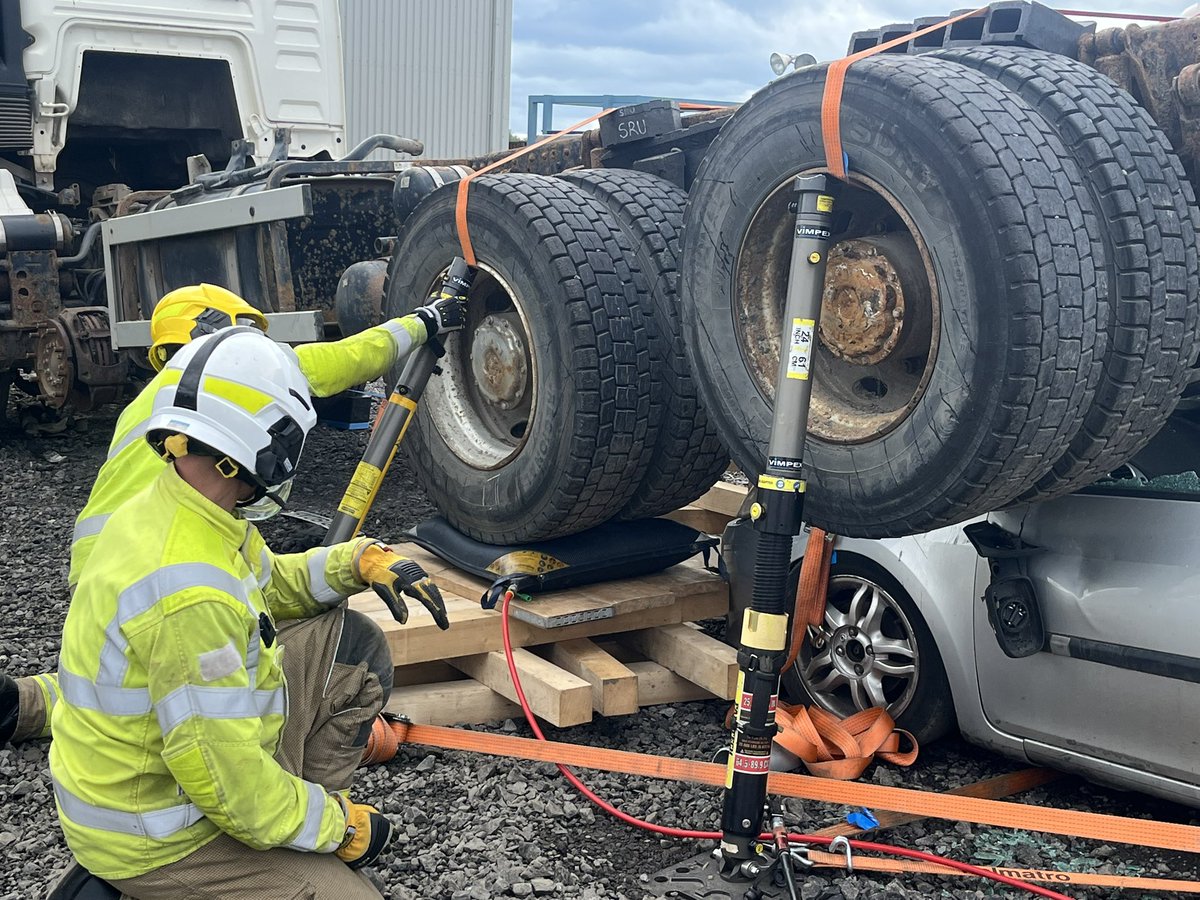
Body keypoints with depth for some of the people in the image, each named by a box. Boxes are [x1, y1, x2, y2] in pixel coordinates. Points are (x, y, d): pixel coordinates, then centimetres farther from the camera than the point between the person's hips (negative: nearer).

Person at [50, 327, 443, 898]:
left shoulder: (174, 507, -3)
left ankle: (302, 819, 10)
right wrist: (338, 825, -14)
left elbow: (270, 584, 17)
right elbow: (229, 784, -30)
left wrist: (360, 561, 0)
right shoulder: (189, 592, -33)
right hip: (155, 842, -9)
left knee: (354, 647, 7)